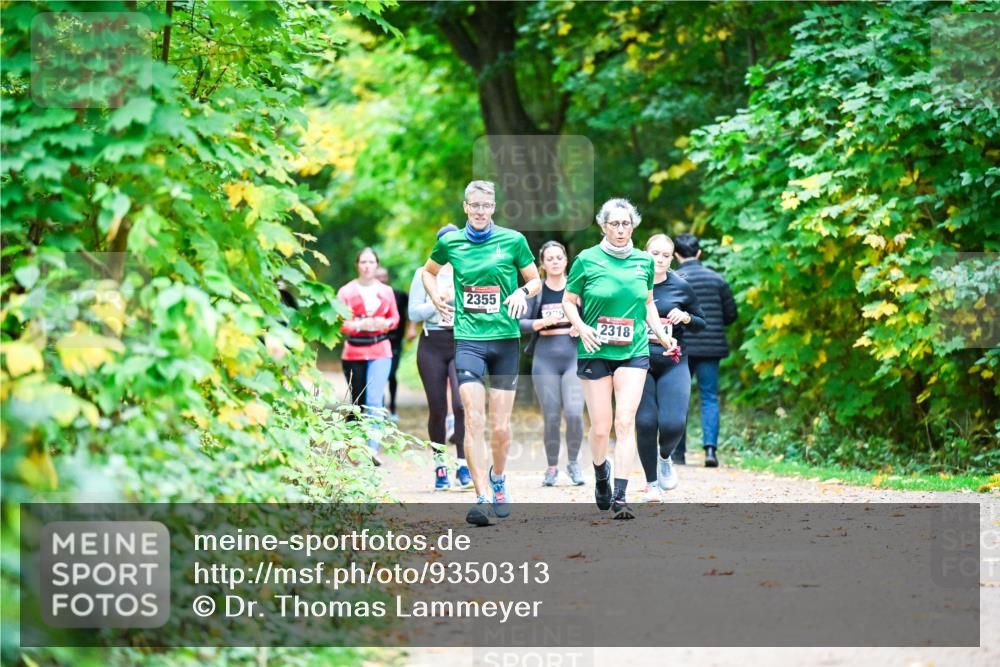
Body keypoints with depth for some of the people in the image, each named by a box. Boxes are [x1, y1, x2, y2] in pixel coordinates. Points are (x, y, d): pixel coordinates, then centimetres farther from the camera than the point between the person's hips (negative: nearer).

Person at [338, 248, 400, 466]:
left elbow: (395, 316, 15)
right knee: (357, 402, 8)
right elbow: (338, 323, -3)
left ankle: (373, 448, -22)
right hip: (354, 353, 0)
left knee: (374, 400, -15)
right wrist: (359, 325, -19)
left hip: (380, 351, 0)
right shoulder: (346, 292, 0)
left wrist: (386, 323, -7)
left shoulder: (386, 291, 7)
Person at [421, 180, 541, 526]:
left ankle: (498, 478, 34)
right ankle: (482, 498, -19)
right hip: (468, 339, 0)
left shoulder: (513, 240, 2)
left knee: (501, 426, 5)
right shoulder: (450, 242, 6)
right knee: (474, 420, -14)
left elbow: (535, 280, 12)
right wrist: (436, 299, 7)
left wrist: (522, 292, -10)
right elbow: (428, 271, 25)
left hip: (506, 338, 0)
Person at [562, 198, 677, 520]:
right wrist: (581, 327, -11)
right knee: (601, 427, 1)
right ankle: (601, 474, 34)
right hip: (595, 352, -1)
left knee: (625, 422, -12)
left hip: (633, 352, 2)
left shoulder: (644, 261, 8)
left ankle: (620, 497, -14)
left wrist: (662, 334, 10)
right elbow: (568, 301, 6)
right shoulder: (587, 260, -2)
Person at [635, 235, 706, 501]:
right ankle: (651, 482, 12)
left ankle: (665, 457, 22)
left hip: (672, 363, 0)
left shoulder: (681, 287, 4)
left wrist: (685, 318, -7)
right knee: (645, 423, -6)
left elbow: (701, 324, 13)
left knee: (673, 423, -14)